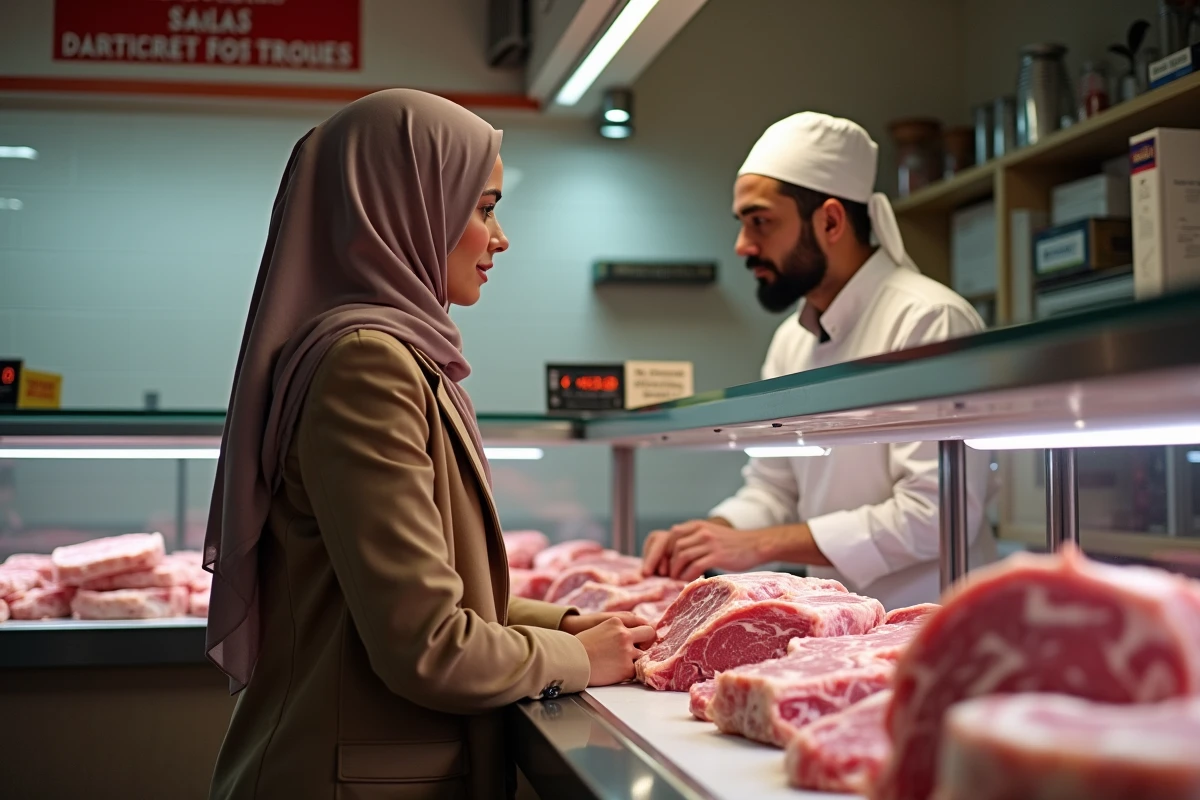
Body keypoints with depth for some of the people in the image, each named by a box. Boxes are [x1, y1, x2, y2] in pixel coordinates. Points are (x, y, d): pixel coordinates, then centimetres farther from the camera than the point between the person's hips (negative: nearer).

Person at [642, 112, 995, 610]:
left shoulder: (930, 321, -13)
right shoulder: (791, 342, 13)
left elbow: (934, 514, -18)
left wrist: (760, 544, -17)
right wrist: (712, 534, -1)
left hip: (927, 624, -6)